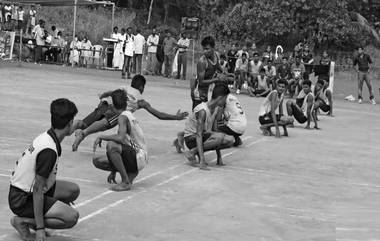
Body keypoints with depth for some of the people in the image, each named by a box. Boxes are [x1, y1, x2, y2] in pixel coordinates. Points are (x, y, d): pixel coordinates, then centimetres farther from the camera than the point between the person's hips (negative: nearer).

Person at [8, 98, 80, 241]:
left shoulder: (47, 136, 1)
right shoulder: (49, 151, -27)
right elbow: (37, 191, -25)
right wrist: (40, 229, -23)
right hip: (22, 199, -10)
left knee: (73, 190, 10)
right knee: (71, 217, -17)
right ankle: (22, 221, -6)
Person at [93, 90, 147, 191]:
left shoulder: (123, 117, -14)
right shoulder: (128, 115, 15)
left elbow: (120, 138, -33)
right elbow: (121, 142, 19)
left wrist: (101, 137, -17)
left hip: (139, 158, -9)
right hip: (133, 155, 9)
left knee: (111, 145, -33)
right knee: (97, 161, 4)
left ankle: (126, 182, -24)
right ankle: (130, 174, 6)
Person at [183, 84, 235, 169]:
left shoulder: (215, 109, 3)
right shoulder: (202, 110, -24)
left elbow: (214, 131, 7)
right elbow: (199, 135, -29)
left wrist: (219, 157, 4)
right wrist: (202, 160, -37)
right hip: (191, 139, -8)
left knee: (230, 140, -11)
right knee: (220, 136, -33)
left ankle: (199, 152, -1)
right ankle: (192, 152, -18)